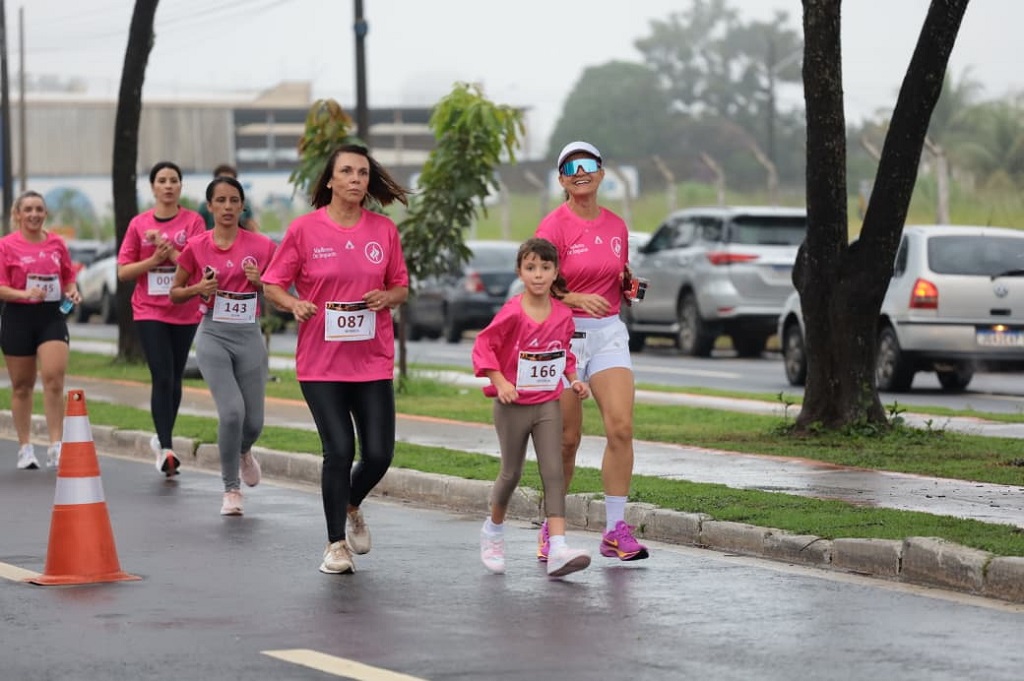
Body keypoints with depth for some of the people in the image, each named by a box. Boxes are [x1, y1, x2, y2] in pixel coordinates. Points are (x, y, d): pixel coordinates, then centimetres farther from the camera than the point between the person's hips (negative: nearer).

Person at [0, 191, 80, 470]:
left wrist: (72, 292, -3)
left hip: (52, 316, 2)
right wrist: (25, 294, -25)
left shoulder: (57, 243, 7)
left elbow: (69, 277, 18)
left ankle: (56, 447, -11)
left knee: (54, 379, -12)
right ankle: (25, 448, 17)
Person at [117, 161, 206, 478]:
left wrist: (168, 249, -18)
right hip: (150, 311, -1)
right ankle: (166, 449, -15)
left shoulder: (193, 221, 0)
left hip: (185, 311, 1)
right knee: (162, 378, -12)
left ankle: (162, 440, 27)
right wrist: (154, 259, -12)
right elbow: (123, 271, 2)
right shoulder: (139, 224, 3)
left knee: (174, 379, 10)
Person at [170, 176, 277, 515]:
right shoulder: (196, 246, -1)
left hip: (250, 336, 2)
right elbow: (175, 293, 9)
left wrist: (260, 281, -12)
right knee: (232, 410, -19)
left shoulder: (261, 246, -1)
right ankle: (231, 488, -2)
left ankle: (243, 452, 44)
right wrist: (198, 289, -10)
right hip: (213, 335, -2)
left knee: (253, 422, 5)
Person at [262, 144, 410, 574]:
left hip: (373, 359, 3)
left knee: (379, 454, 0)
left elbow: (401, 286, 14)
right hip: (320, 361, -3)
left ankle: (351, 507, 34)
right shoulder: (304, 229, -3)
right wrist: (294, 304, -18)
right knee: (339, 450, -10)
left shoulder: (384, 230, 4)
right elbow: (272, 284, 2)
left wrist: (387, 298, -8)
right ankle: (336, 543, 7)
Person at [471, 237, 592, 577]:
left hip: (548, 403, 3)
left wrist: (573, 379, 2)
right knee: (511, 473, 9)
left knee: (554, 473, -8)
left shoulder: (563, 314, -1)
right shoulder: (512, 313, -15)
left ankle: (558, 550, -16)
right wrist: (500, 382, -22)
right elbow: (483, 346, -13)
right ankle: (493, 530, 37)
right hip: (513, 405, -3)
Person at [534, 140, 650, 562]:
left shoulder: (616, 226, 10)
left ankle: (615, 530, -6)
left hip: (609, 333, 4)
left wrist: (628, 285, 0)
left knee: (621, 426, -11)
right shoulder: (554, 226, -7)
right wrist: (577, 299, -29)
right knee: (567, 439, 0)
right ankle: (551, 527, 18)